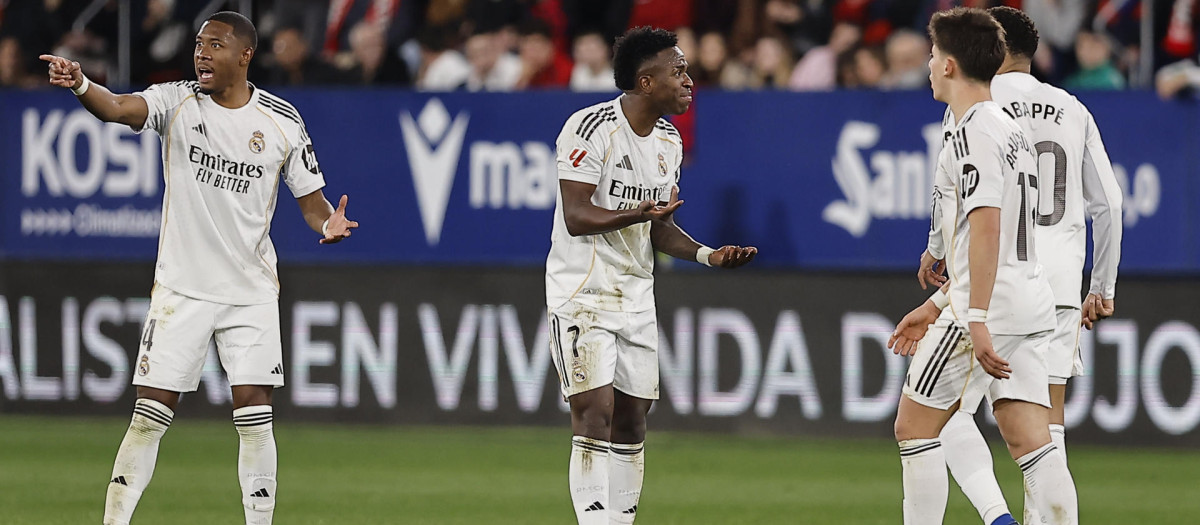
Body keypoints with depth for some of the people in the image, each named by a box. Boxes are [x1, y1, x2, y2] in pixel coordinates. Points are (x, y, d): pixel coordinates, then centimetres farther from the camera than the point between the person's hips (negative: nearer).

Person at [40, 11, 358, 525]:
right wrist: (80, 85, -45)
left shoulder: (282, 121, 0)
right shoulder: (177, 101, -5)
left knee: (254, 415, -4)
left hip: (252, 289, 1)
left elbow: (310, 197, 7)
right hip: (181, 286, -1)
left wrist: (327, 222, -16)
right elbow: (119, 107, -24)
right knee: (149, 414, -4)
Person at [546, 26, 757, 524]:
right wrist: (637, 213, -36)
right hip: (583, 292, -8)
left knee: (631, 424, 7)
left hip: (636, 294, 8)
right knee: (594, 414, -15)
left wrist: (707, 255, 3)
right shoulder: (592, 128, -16)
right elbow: (575, 217, -21)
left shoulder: (668, 140, 10)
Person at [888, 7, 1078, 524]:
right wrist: (937, 305, 29)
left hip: (989, 307, -9)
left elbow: (986, 226, -22)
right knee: (1032, 442, 2)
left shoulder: (972, 132, -11)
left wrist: (976, 319, -27)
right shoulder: (1012, 130, 20)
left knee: (915, 427, 3)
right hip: (1031, 303, 9)